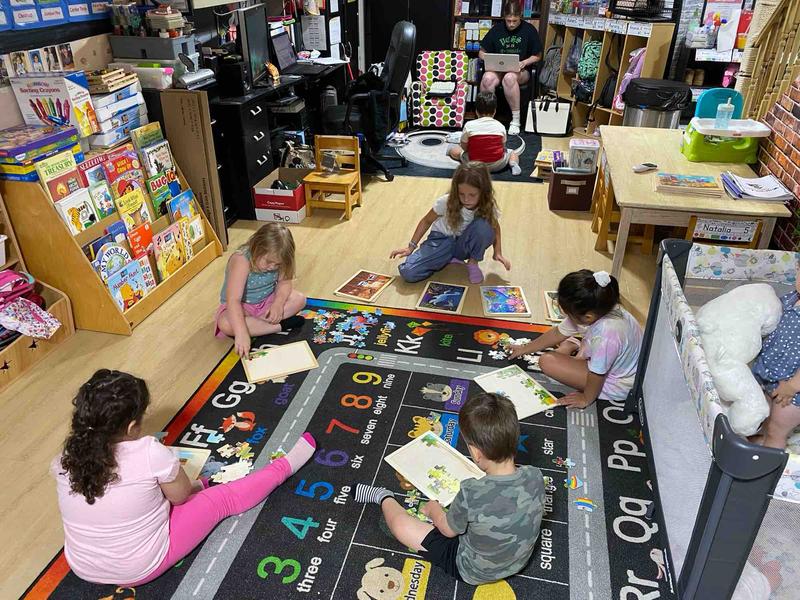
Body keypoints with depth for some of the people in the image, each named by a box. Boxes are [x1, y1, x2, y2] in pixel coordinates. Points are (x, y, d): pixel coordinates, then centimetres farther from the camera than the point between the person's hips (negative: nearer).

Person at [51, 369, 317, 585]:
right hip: (142, 569, -4)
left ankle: (198, 484, 46)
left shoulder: (65, 460, -15)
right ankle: (287, 465, 26)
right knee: (222, 498, 9)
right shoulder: (150, 453, -29)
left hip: (83, 569, 5)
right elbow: (181, 496, -10)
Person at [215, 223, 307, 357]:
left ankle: (256, 324, -20)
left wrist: (278, 304, -30)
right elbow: (233, 300, -42)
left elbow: (284, 282, -9)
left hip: (267, 301, 5)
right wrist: (242, 333, -52)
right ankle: (280, 326, -27)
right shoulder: (241, 260, -35)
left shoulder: (275, 259, -17)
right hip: (240, 306, -4)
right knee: (225, 324, -36)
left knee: (300, 299, -15)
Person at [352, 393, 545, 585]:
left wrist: (433, 509, 6)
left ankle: (383, 497, 31)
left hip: (474, 572, -5)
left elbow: (448, 530, -16)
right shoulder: (536, 477, -24)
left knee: (399, 523, 2)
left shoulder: (471, 494, -37)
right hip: (519, 562, 5)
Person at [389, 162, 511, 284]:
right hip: (442, 240, 0)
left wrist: (498, 253, -9)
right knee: (408, 273, -23)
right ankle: (449, 260, 1)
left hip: (464, 244, 0)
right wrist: (411, 246, -7)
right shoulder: (446, 202, -22)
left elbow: (495, 227, 3)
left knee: (483, 226, -35)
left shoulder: (488, 207, -18)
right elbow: (427, 221, -6)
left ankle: (473, 263, -8)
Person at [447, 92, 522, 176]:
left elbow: (464, 147, -1)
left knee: (455, 150, 24)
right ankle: (513, 164, -3)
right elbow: (503, 146, 6)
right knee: (513, 153, 27)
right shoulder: (500, 126, -2)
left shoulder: (469, 125, -8)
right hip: (498, 165, 0)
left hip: (474, 163, 1)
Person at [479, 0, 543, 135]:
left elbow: (537, 56, 6)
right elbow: (481, 53, 10)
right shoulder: (496, 29, 6)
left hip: (521, 71, -2)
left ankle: (516, 119, -25)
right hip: (498, 68, 2)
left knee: (509, 77, -39)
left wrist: (524, 63, -13)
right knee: (487, 78, -35)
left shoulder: (529, 30, 1)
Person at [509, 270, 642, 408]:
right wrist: (524, 349, 8)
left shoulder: (606, 335, -43)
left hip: (617, 386, -8)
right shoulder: (597, 311, -16)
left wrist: (586, 399, -8)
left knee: (547, 361, -14)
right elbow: (557, 333, -2)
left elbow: (597, 375, -27)